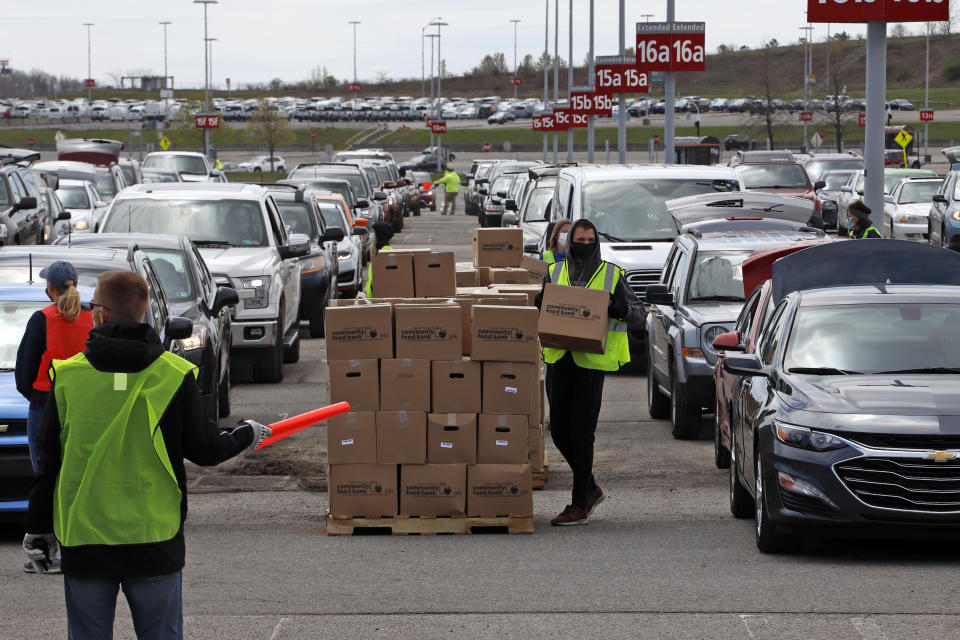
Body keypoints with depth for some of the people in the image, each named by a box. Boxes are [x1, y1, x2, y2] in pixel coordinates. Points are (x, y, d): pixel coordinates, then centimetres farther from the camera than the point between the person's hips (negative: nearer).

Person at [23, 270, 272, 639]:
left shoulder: (66, 376, -3)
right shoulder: (174, 375, -5)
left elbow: (48, 461, 2)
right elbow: (205, 449, 2)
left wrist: (38, 528, 13)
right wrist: (246, 435, 23)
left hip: (84, 544, 0)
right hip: (154, 540, 0)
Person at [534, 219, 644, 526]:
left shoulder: (611, 275, 2)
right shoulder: (555, 273, 12)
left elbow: (638, 311, 5)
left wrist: (619, 309, -17)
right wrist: (540, 302, -5)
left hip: (591, 362, -5)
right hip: (561, 359, 5)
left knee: (580, 434, -6)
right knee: (559, 431, 8)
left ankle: (580, 505, -1)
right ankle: (590, 488, 27)